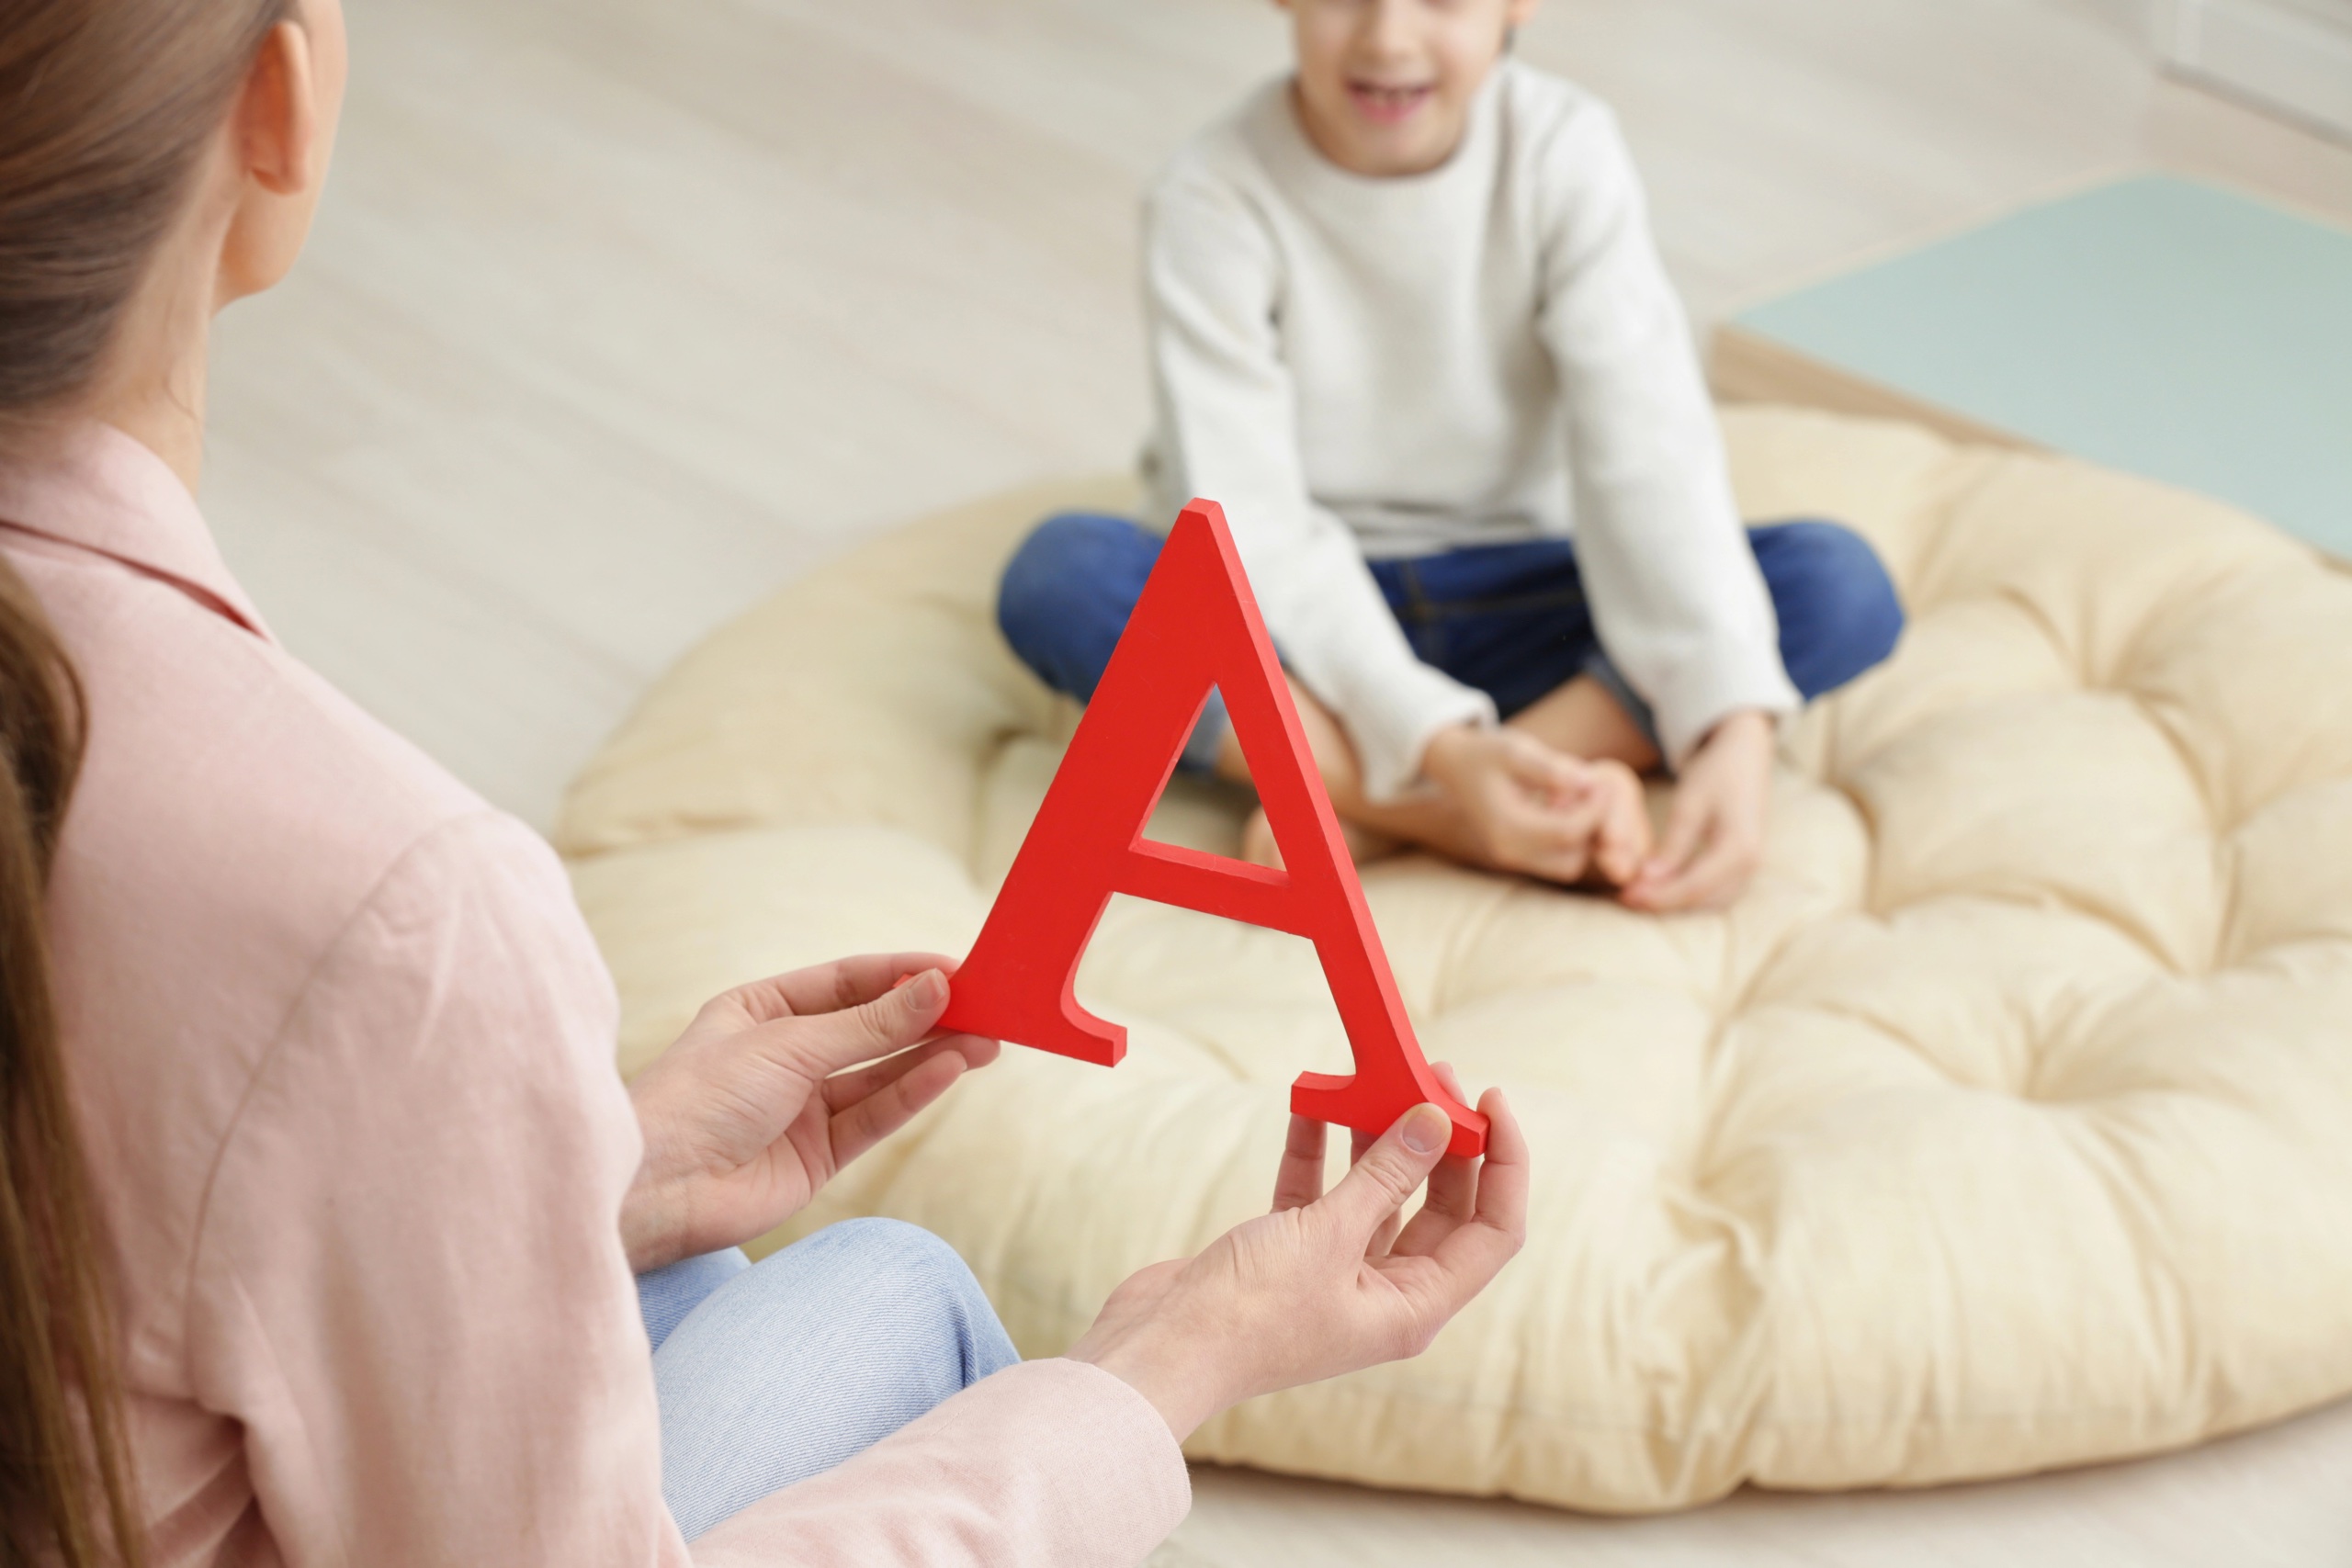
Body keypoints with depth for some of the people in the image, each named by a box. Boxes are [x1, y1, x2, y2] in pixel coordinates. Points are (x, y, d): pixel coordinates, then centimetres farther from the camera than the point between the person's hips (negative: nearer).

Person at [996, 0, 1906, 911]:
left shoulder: (1562, 154, -11)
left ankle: (1359, 810, -29)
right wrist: (1438, 745, -37)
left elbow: (1650, 461, -19)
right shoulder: (1217, 203, -16)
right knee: (1058, 572, -32)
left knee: (1843, 587, -22)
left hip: (1509, 608, 2)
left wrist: (1734, 730, -34)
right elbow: (1247, 524, -23)